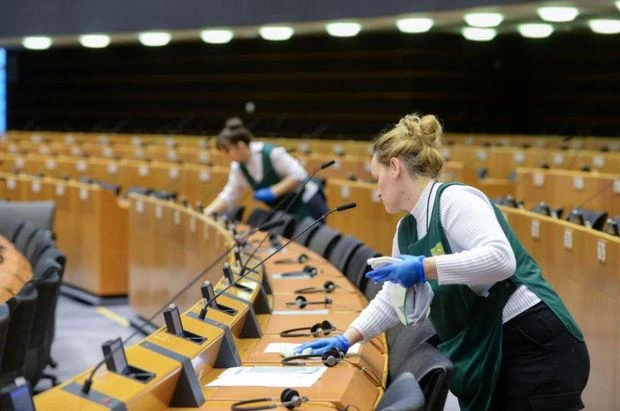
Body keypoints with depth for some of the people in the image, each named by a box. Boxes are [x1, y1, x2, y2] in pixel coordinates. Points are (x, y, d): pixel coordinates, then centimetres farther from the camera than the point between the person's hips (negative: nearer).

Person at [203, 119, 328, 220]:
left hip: (306, 204, -7)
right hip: (285, 212, 7)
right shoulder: (238, 168, 0)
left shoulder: (271, 153, -21)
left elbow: (298, 175, -22)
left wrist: (273, 192, -26)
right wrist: (206, 213, -6)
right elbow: (228, 196, 5)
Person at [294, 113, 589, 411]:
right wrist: (345, 340, 15)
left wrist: (424, 268, -28)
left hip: (536, 346, -9)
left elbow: (500, 258, -29)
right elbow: (392, 298, 22)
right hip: (489, 355, 9)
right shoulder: (406, 230, 13)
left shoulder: (454, 200, -15)